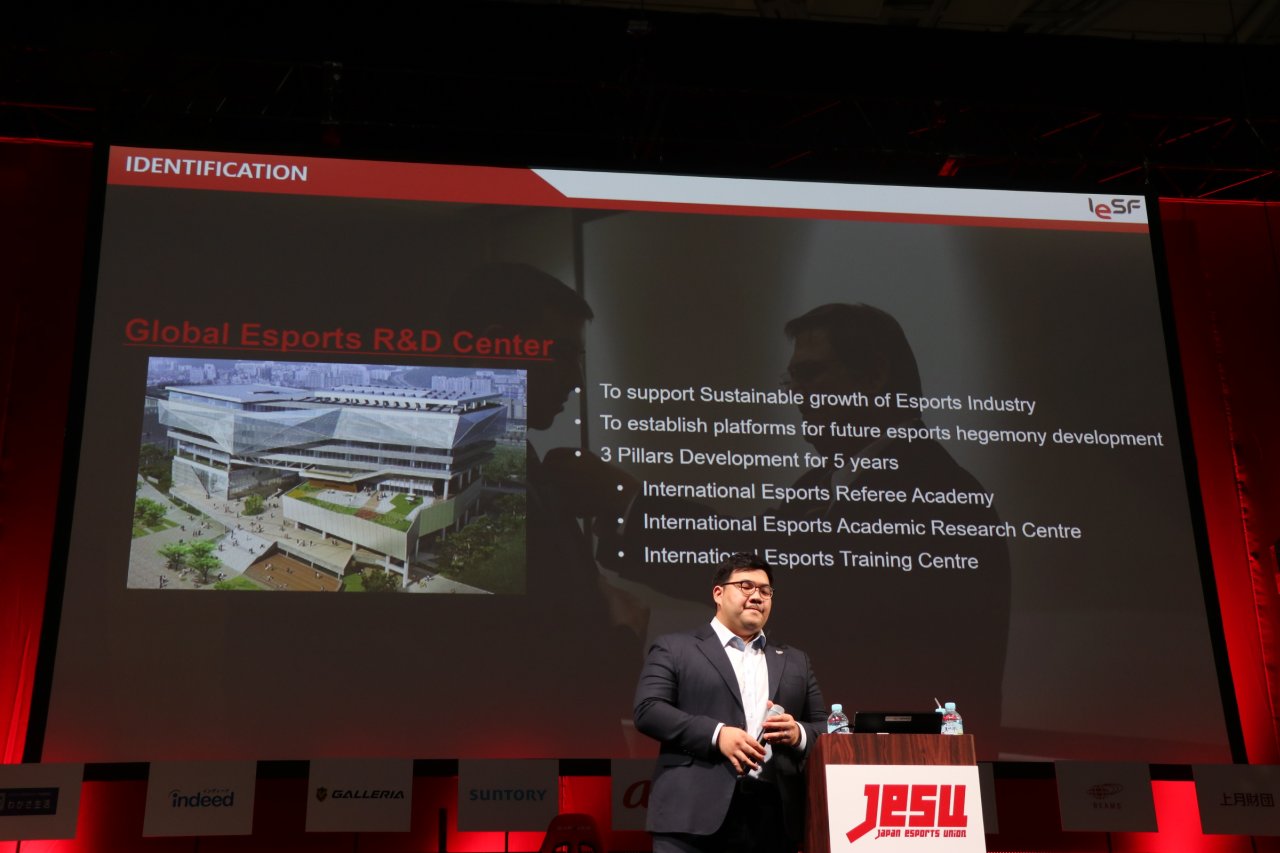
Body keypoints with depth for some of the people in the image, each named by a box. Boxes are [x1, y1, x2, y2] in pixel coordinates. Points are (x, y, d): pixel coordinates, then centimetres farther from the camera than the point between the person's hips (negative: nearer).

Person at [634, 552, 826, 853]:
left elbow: (824, 728, 20)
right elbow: (648, 710, -3)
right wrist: (717, 734, -14)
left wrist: (798, 734, -4)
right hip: (695, 815, -4)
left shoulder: (795, 661, 23)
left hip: (774, 817, 4)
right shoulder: (674, 648, 9)